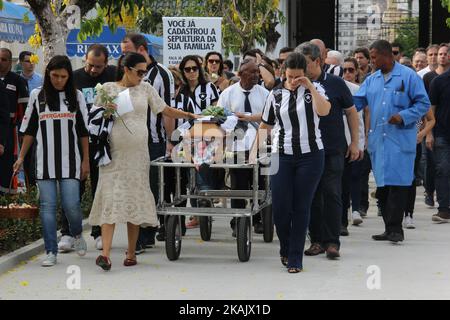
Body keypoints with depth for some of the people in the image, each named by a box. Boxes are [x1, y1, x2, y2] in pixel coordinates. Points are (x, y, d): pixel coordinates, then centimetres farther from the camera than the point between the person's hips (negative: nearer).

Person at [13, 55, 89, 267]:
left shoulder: (76, 96, 6)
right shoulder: (37, 96, 6)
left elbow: (84, 132, 8)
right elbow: (29, 130, 11)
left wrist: (86, 160, 5)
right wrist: (21, 157, 7)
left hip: (70, 161, -1)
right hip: (45, 160, 1)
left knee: (71, 204, -8)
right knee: (47, 206, -1)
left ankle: (77, 234, 23)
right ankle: (51, 252, 4)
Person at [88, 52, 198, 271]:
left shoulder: (145, 88, 11)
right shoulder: (108, 88, 5)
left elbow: (166, 110, 14)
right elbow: (94, 116, 9)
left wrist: (190, 115, 6)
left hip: (138, 154, 3)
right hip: (113, 153, -2)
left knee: (135, 200, 4)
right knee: (111, 199, -10)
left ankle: (131, 253, 13)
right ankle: (105, 253, -15)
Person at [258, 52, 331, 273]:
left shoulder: (314, 90, 2)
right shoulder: (275, 95, 7)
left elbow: (324, 111, -19)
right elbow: (265, 125, 15)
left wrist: (310, 87, -19)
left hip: (310, 155, -1)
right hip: (282, 156, 2)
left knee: (301, 207, 1)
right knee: (280, 207, -3)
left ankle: (295, 258, 10)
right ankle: (285, 249, 23)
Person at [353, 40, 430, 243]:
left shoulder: (408, 76, -2)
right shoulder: (371, 80, 15)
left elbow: (423, 104, -3)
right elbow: (356, 102, 14)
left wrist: (403, 116, -16)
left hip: (400, 139, -6)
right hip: (377, 140, 6)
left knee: (397, 183, -10)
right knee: (382, 186, 7)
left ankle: (395, 228, -7)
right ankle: (390, 228, 14)